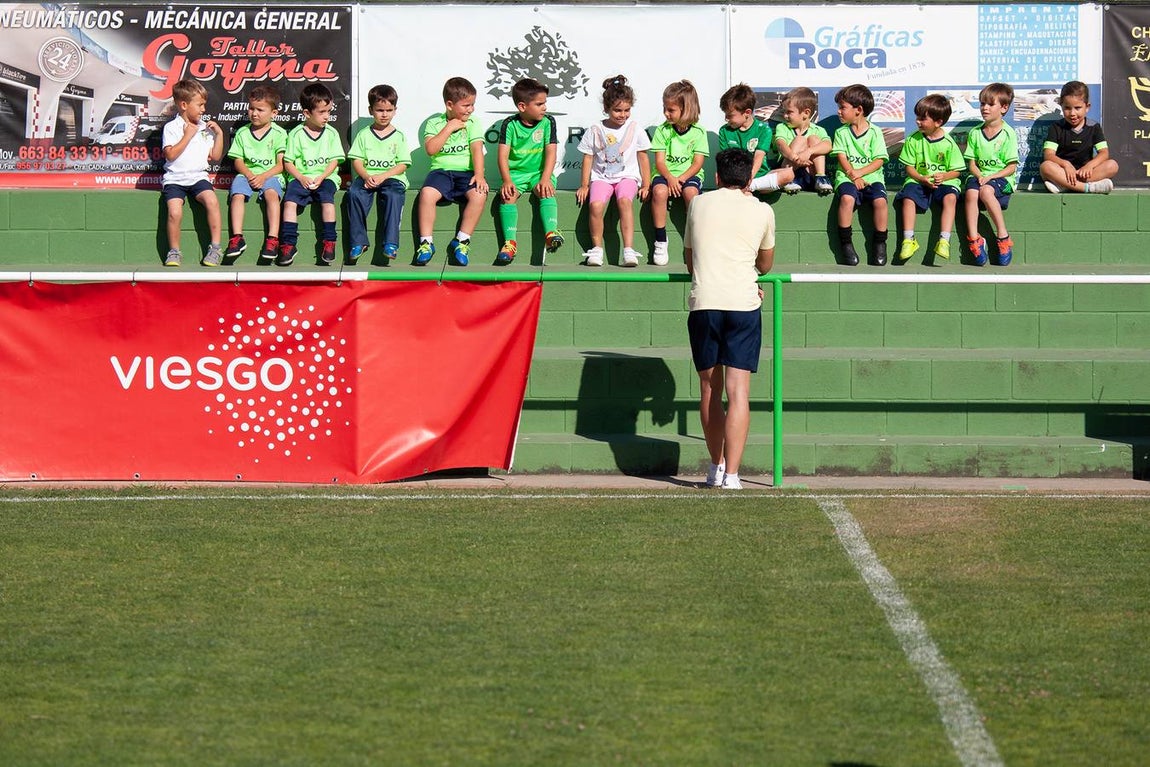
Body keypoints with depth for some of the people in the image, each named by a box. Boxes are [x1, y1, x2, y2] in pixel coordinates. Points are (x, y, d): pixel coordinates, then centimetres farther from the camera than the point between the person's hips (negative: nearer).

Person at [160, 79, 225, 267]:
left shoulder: (205, 128, 15)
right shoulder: (171, 128, 1)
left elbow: (215, 157, 15)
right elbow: (171, 154, -13)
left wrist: (219, 134, 8)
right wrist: (188, 135, -11)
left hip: (198, 177, 3)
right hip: (175, 179, -3)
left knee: (211, 200, -28)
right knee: (174, 212, -26)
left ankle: (215, 247, -21)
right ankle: (174, 252, -8)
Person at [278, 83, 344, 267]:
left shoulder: (331, 133, 8)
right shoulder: (296, 134, 3)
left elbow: (334, 161, 5)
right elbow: (288, 162, 3)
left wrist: (321, 178, -11)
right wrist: (301, 178, -12)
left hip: (325, 177, 0)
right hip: (300, 178, 0)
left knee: (327, 200, -29)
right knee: (290, 201, -26)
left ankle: (329, 242, -23)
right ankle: (288, 244, -25)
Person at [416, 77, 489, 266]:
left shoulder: (472, 123, 9)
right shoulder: (434, 123, 8)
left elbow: (477, 150, -3)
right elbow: (430, 149, -7)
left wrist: (479, 175, -17)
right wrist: (449, 128, -7)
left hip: (466, 172, 1)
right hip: (441, 171, -1)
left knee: (479, 194, -31)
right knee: (427, 193, -33)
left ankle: (461, 241, -21)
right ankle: (426, 242, -23)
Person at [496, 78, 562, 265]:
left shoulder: (548, 122, 1)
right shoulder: (510, 124, -2)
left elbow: (550, 153, -6)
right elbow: (503, 155, -8)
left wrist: (545, 179, -20)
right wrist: (507, 180, -23)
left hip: (539, 172, 0)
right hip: (515, 172, 0)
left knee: (546, 192, -30)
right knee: (507, 195, -28)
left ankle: (551, 233, -45)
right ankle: (510, 242, -31)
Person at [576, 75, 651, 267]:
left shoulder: (634, 129, 5)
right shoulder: (595, 131, 4)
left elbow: (643, 158, 10)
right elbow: (588, 158, 10)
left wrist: (646, 185, 6)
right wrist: (584, 185, 7)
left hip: (627, 176, -1)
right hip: (601, 177, 1)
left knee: (624, 200, -33)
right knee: (596, 205, -30)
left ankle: (628, 249, -37)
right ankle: (597, 248, -16)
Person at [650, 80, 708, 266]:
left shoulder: (698, 132, -1)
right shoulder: (663, 130, 2)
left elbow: (697, 163, -5)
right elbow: (659, 161, -3)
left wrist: (680, 179, -20)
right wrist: (670, 178, -21)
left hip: (689, 175, -1)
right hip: (665, 174, 1)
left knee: (691, 192, -35)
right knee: (659, 191, -33)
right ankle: (660, 240, -23)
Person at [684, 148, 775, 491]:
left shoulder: (699, 204, 13)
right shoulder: (762, 211, 9)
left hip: (703, 303, 1)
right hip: (743, 305, -1)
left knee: (710, 389, 13)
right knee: (738, 391, -5)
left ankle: (716, 468, 22)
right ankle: (731, 475, -14)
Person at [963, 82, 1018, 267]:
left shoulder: (1008, 134, -1)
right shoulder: (975, 133, 12)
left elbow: (1011, 167, -4)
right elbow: (972, 163, 10)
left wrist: (990, 177, -15)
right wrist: (979, 175, -11)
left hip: (1002, 177, -4)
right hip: (979, 175, 4)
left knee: (986, 191, -35)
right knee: (971, 193, -30)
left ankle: (1003, 237, -27)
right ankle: (973, 239, -28)